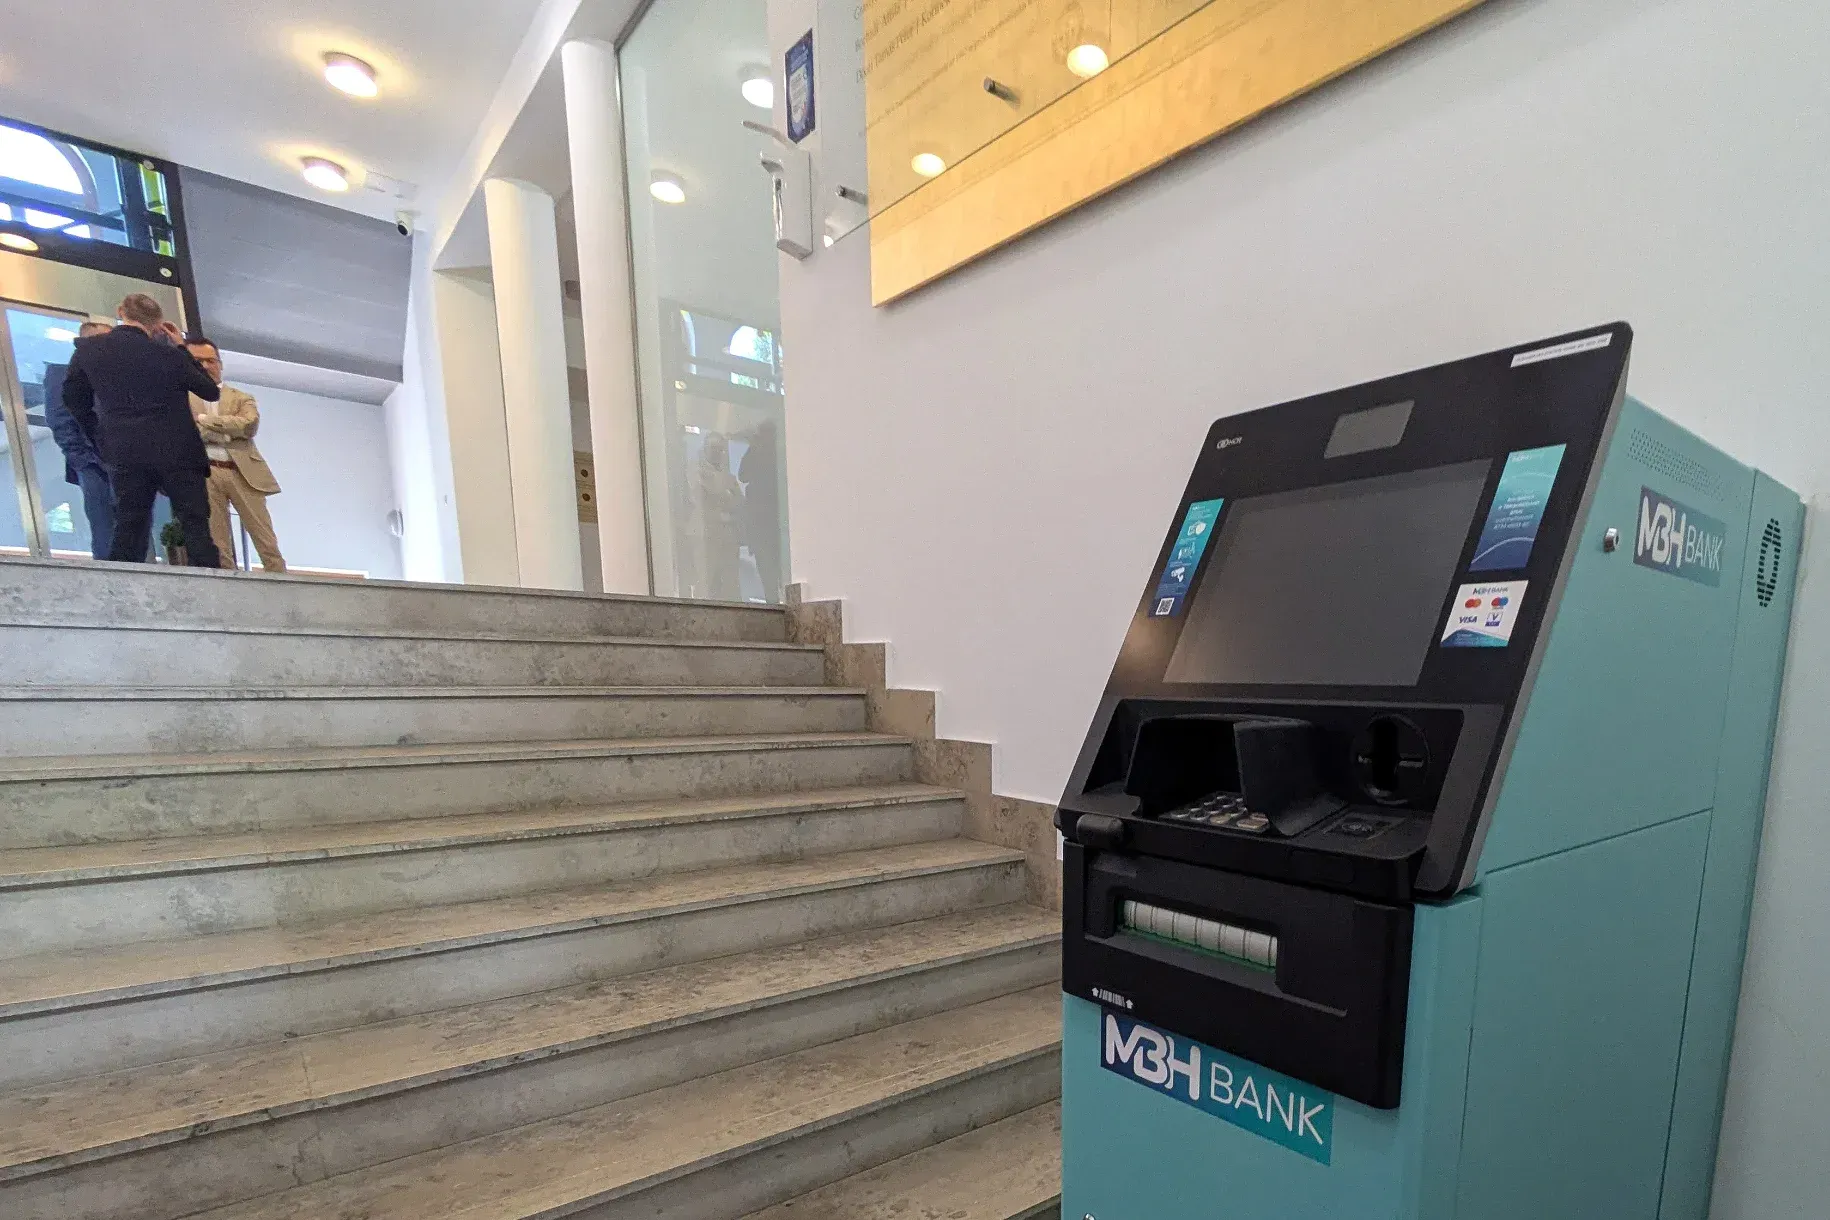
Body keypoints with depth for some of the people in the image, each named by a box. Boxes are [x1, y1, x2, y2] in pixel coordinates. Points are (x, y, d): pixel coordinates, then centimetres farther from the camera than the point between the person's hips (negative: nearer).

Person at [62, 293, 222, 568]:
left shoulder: (87, 351, 7)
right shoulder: (168, 354, -5)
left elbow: (74, 399, 16)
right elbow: (211, 392, 7)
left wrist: (102, 438, 25)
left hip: (124, 454, 3)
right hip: (176, 452, -3)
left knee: (128, 527, 7)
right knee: (195, 525, -4)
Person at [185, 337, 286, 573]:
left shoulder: (241, 398, 19)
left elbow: (250, 424, -1)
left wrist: (205, 420, -4)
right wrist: (226, 431, -8)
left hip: (243, 472, 1)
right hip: (204, 474, -1)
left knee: (267, 542, -4)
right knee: (217, 546, -2)